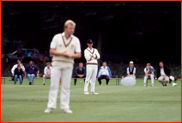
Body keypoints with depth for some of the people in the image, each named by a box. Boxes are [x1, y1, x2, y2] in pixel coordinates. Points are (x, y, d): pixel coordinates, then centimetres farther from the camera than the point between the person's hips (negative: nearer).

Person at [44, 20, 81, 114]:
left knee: (66, 87, 2)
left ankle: (65, 107, 4)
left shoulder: (75, 40, 6)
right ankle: (50, 107, -4)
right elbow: (51, 51, 0)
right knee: (54, 85, -4)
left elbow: (79, 55, 3)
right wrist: (61, 54, -14)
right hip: (57, 64, -1)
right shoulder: (57, 37, 4)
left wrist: (70, 55, -16)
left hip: (68, 65, 1)